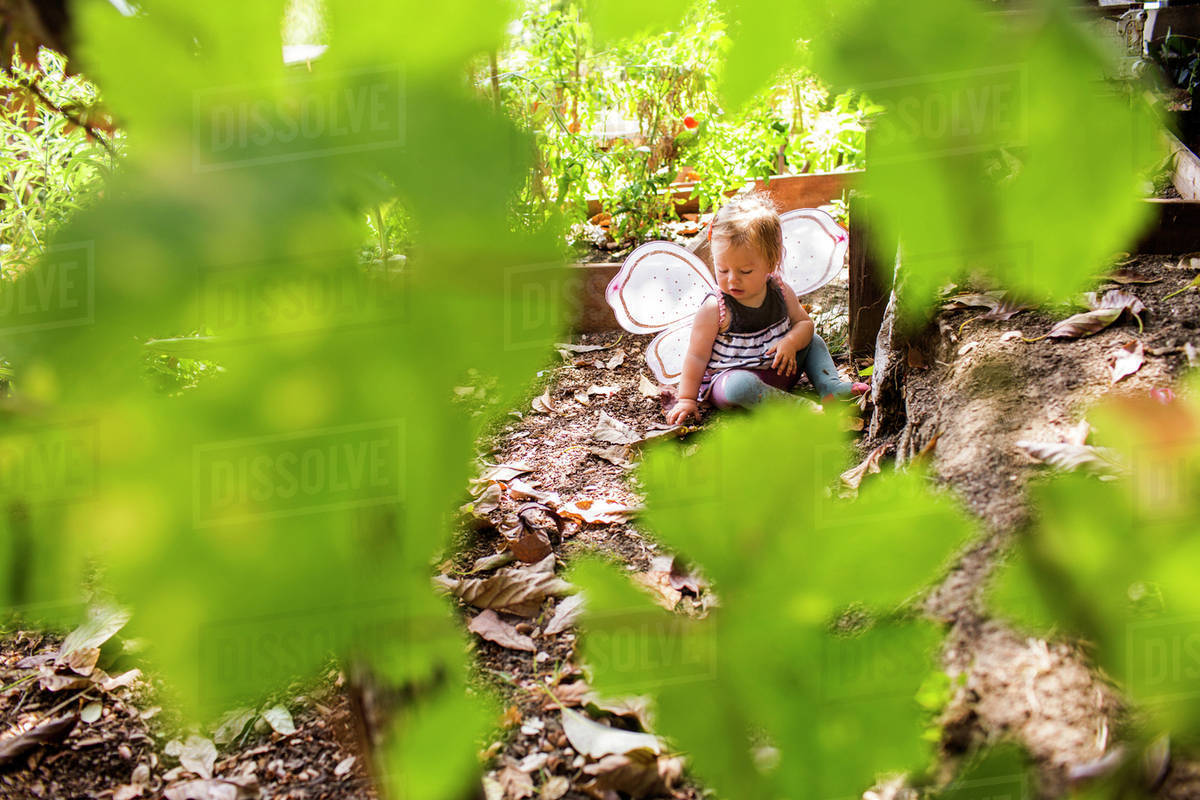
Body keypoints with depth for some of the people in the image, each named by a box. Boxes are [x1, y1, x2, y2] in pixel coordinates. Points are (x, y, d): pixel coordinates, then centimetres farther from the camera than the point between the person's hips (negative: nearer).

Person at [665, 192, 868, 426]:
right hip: (732, 375, -6)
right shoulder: (715, 309, -17)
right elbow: (697, 356, -12)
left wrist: (790, 343, -15)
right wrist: (686, 399, -15)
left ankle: (830, 387, -1)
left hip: (778, 370, 6)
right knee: (740, 385, -40)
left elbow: (804, 323, 9)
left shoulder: (781, 292, -2)